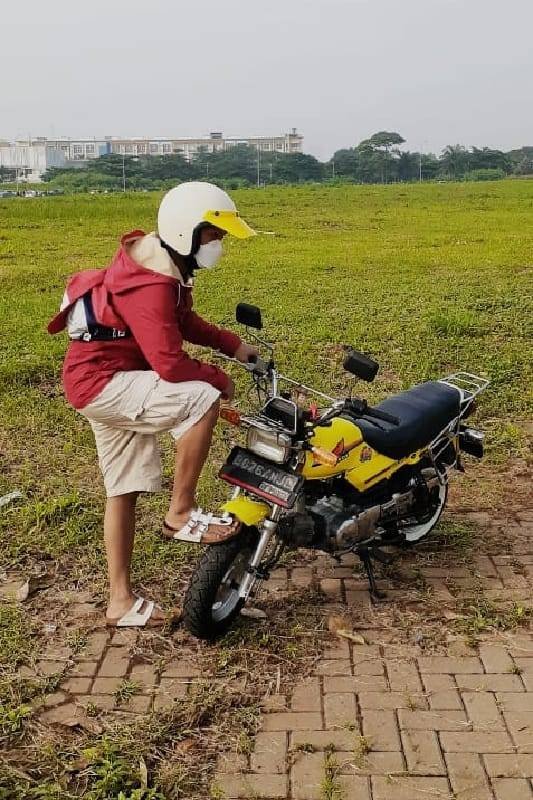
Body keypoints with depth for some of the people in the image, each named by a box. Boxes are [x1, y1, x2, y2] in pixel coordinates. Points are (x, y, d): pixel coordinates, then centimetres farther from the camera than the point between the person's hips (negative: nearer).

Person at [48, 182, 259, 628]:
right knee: (202, 400, -26)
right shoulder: (152, 284, -26)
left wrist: (234, 345, 10)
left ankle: (121, 602, 22)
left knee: (125, 490, 12)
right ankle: (181, 514, -10)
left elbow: (184, 321, 20)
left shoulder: (163, 266, 7)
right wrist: (220, 379, -12)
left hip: (105, 379, 11)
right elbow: (170, 363, -29)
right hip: (101, 381, -11)